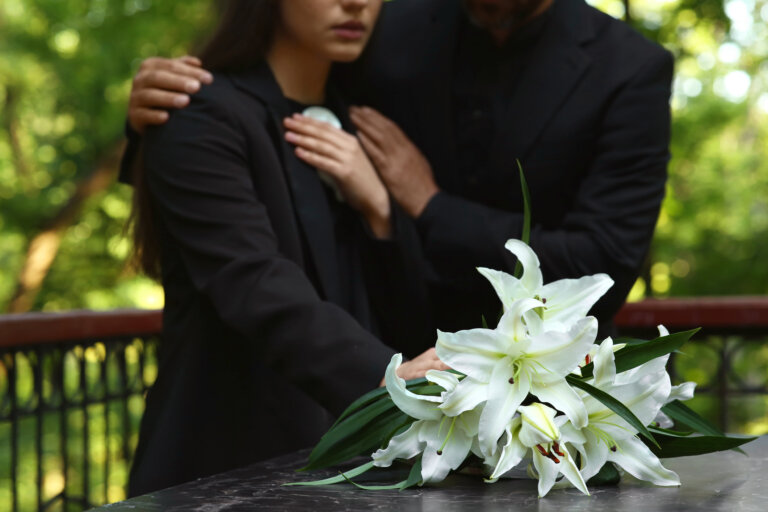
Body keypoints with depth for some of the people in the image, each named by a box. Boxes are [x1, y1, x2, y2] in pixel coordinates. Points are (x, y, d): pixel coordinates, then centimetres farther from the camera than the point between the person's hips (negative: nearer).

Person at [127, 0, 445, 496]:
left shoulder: (354, 125, 9)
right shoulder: (203, 120, -11)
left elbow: (407, 321, 6)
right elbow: (259, 290, -27)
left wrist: (377, 208, -10)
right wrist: (386, 376, -41)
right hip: (225, 468, -6)